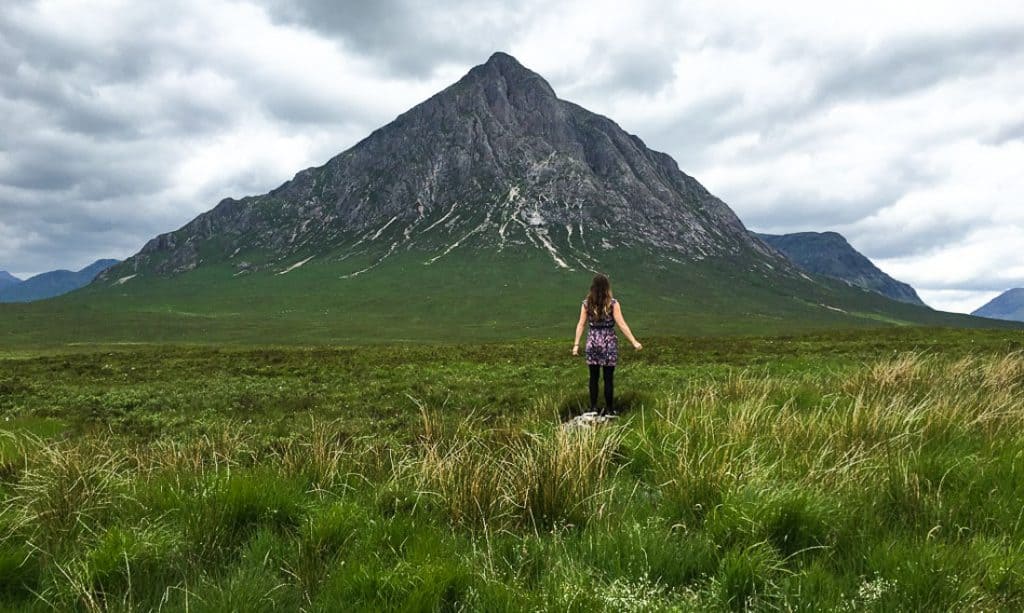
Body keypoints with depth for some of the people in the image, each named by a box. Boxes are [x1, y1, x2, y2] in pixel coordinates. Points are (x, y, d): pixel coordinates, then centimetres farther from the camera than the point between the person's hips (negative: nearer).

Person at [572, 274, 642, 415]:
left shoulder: (587, 304, -3)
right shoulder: (613, 303, -10)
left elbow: (581, 325, -4)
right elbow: (621, 324, -12)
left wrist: (576, 344, 0)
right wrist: (634, 342, -9)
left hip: (592, 342, 2)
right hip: (609, 342, -2)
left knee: (594, 377, 12)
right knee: (608, 378, 7)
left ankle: (593, 408, 19)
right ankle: (608, 409, 14)